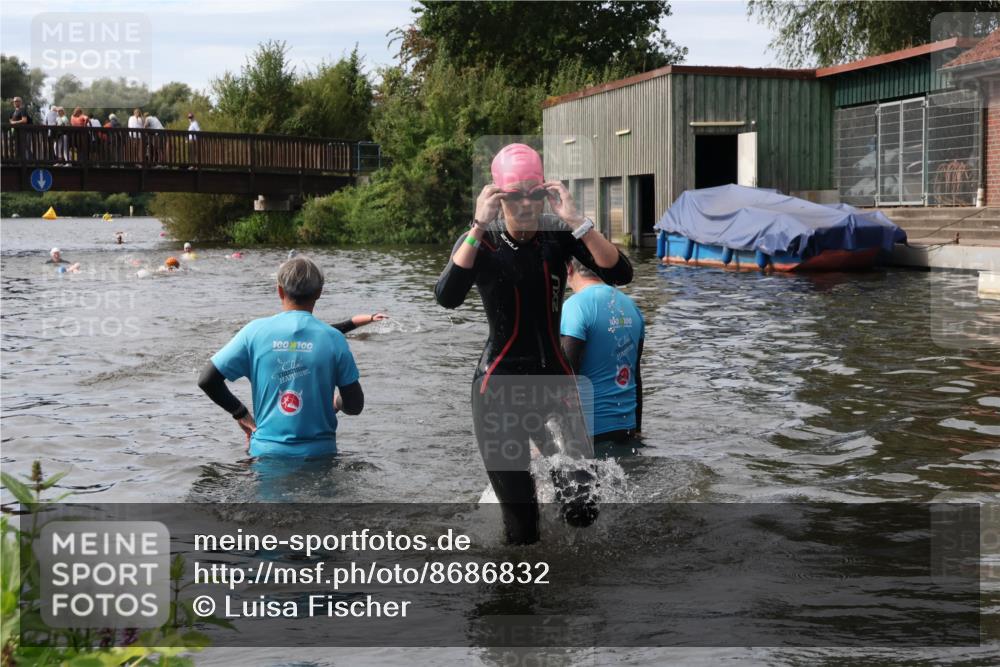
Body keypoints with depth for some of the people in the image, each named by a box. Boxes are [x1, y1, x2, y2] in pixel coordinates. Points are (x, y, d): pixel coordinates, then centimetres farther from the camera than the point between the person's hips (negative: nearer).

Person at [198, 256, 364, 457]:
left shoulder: (256, 331, -2)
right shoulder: (333, 338, -4)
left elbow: (207, 380, 0)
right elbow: (355, 406, 0)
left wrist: (241, 413, 12)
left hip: (266, 451, 1)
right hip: (318, 453, -1)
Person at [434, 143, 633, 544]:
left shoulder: (559, 234, -3)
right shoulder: (480, 241, -8)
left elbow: (619, 274, -15)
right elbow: (447, 297, -26)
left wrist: (576, 221, -24)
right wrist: (480, 227, -28)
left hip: (555, 376, 2)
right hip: (501, 385, -2)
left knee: (582, 511, -1)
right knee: (521, 527, -2)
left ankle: (549, 449, 30)